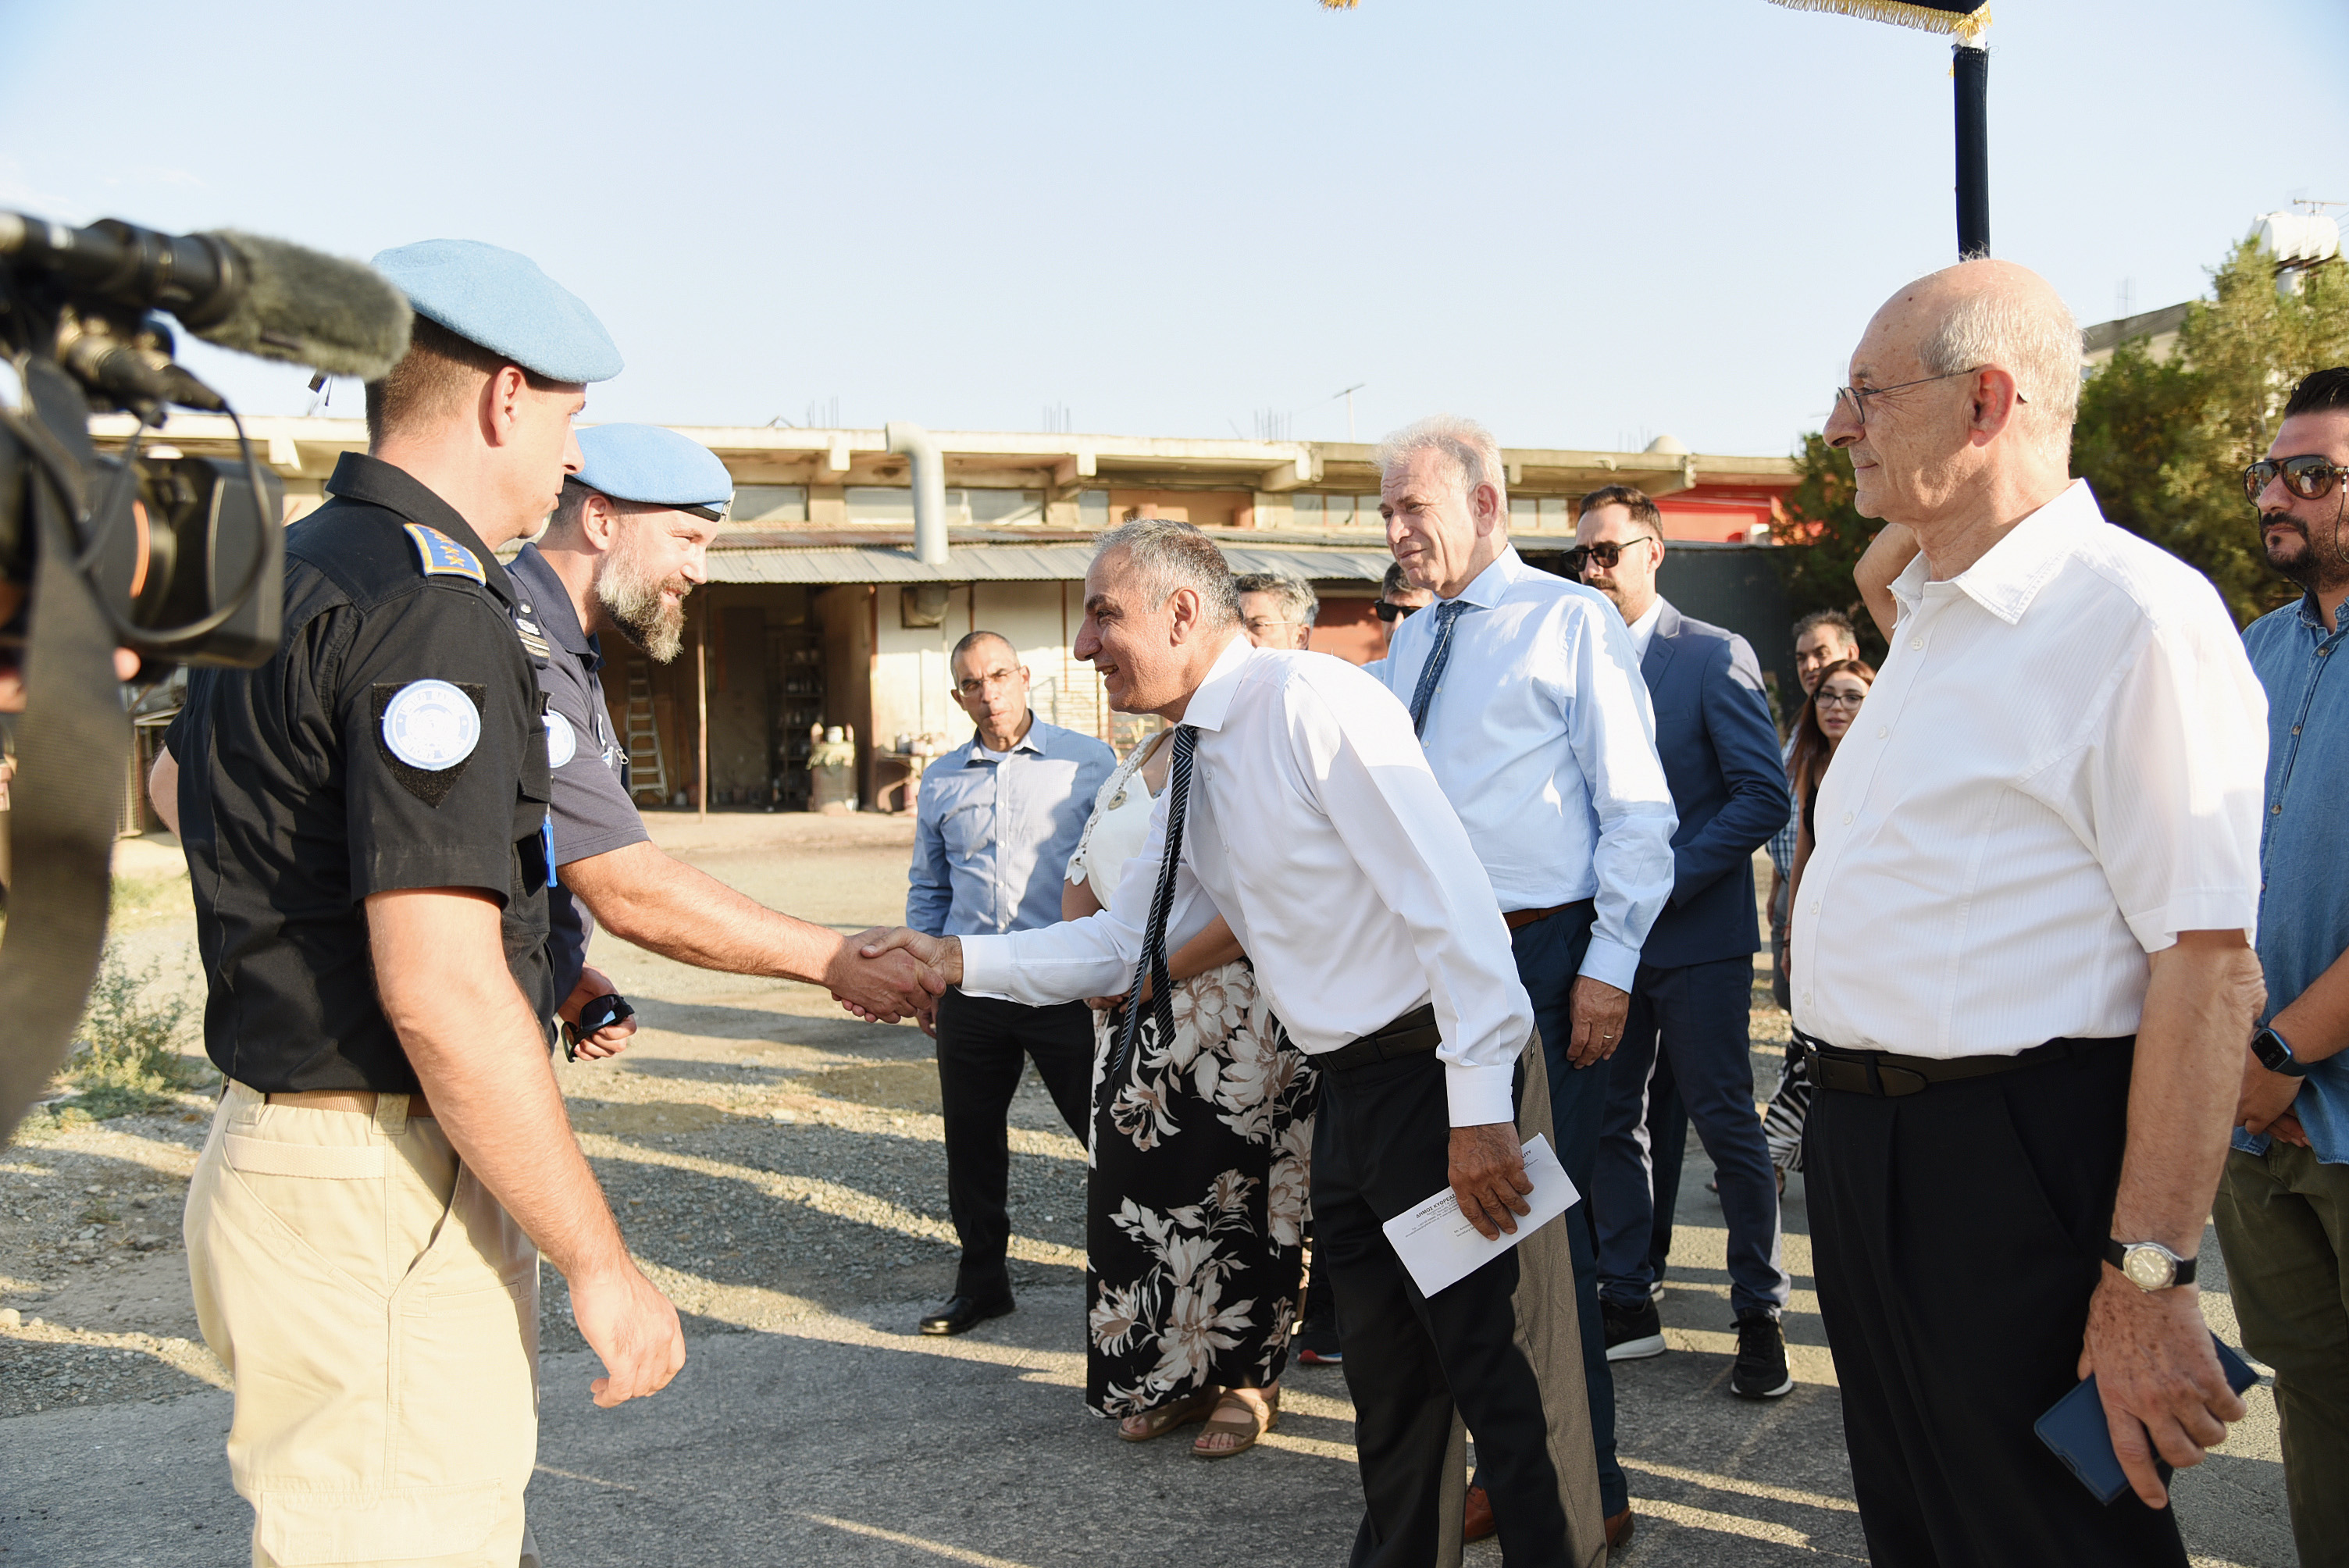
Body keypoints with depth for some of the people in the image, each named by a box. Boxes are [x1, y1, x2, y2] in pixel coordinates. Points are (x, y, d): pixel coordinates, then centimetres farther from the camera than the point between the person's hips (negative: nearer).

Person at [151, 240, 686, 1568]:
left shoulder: (285, 573, 13)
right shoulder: (434, 607, -19)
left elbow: (176, 780, 34)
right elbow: (443, 992, -26)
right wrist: (602, 1265, -19)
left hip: (279, 1145, 10)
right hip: (380, 1197, -10)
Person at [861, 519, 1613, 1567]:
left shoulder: (1313, 702, -17)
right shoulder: (1194, 771, 12)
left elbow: (1450, 897, -22)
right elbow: (1123, 939, 18)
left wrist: (1480, 1106, -25)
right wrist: (959, 960, 7)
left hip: (1438, 1074, -9)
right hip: (1348, 1087, 9)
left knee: (1501, 1372, -1)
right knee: (1386, 1376, 21)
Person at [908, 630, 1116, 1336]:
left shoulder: (1089, 762, 0)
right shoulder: (941, 781, 10)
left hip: (1068, 988, -4)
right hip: (968, 991, 4)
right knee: (970, 1144, 12)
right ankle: (981, 1280, 29)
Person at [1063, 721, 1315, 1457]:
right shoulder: (1136, 762, 15)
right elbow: (1082, 877, 23)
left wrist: (1159, 970, -18)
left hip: (1237, 1024, -8)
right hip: (1135, 1024, 8)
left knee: (1235, 1199, 2)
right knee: (1135, 1194, 10)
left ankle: (1247, 1382, 19)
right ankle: (1172, 1378, 26)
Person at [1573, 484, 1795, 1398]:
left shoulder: (1715, 657, -6)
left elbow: (1764, 797, -11)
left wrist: (1666, 878, -17)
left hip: (1696, 934, -5)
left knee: (1725, 1126, 1)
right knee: (1612, 1123, 10)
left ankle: (1760, 1314, 15)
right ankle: (1627, 1304, 22)